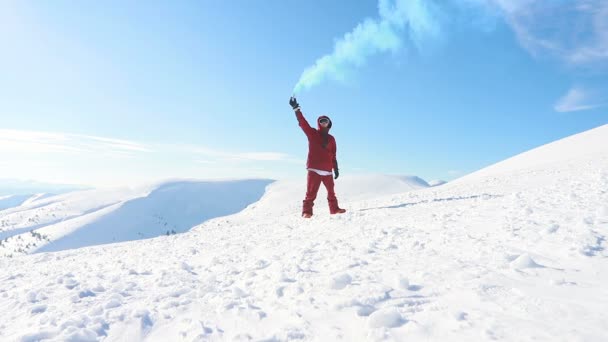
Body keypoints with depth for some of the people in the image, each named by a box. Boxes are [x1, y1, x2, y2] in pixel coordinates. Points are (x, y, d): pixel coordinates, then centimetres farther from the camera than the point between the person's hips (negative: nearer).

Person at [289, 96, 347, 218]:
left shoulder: (331, 139, 16)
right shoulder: (312, 133, 6)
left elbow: (333, 155, 17)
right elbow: (302, 122, -7)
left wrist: (336, 168, 13)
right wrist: (296, 109, -17)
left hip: (327, 171, 4)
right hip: (314, 169, -4)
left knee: (331, 192, 12)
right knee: (311, 192, -10)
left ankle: (334, 209, 25)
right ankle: (307, 211, -6)